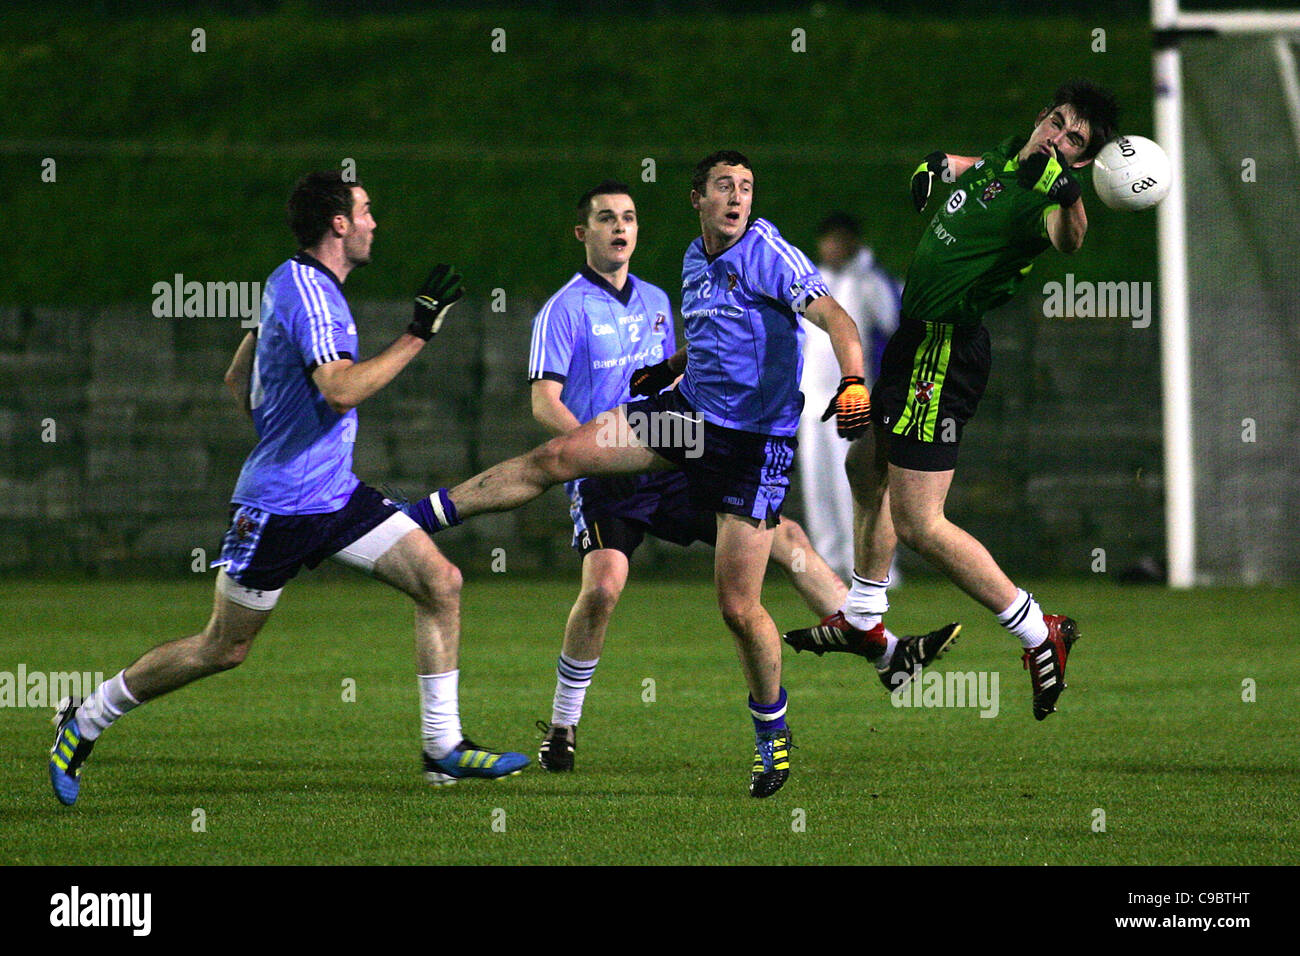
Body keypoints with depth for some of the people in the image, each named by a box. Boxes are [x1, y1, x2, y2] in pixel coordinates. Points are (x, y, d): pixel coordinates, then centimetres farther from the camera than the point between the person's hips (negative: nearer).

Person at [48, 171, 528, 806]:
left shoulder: (299, 283, 12)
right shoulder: (305, 291, -19)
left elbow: (238, 381, 21)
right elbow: (341, 390, -32)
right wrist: (417, 334, -27)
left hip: (336, 492, 9)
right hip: (279, 508, -9)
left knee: (441, 582, -2)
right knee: (224, 649, 0)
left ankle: (443, 747, 1)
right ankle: (84, 723, 16)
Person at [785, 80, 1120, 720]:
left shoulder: (1039, 199, -23)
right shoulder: (1001, 159, 3)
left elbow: (1067, 237, -47)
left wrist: (1070, 200, -67)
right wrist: (940, 164, 8)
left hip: (945, 351, -10)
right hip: (914, 337, 10)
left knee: (918, 524, -10)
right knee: (866, 470, 27)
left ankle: (1040, 635, -1)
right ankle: (862, 619, 45)